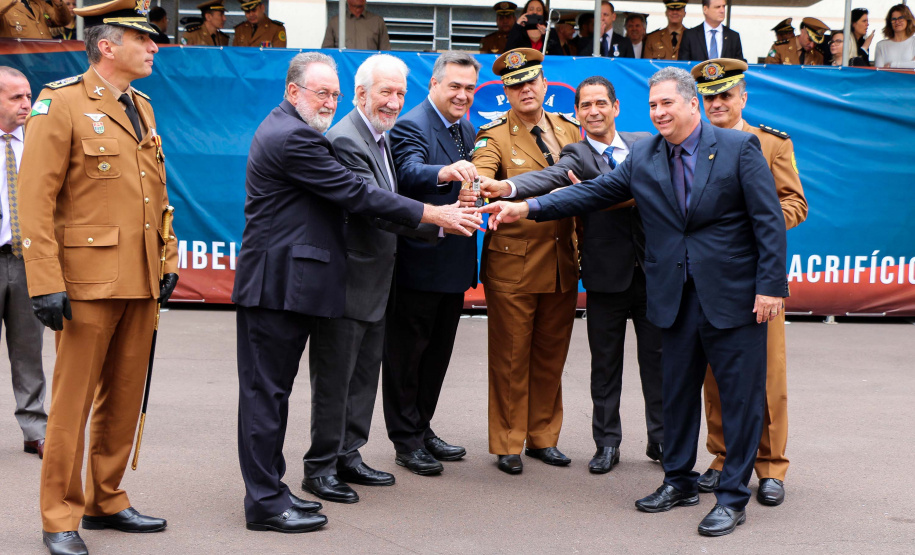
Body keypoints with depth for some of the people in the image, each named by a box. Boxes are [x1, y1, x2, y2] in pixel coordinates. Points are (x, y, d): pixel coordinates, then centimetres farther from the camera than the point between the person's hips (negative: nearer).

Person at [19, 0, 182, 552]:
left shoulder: (142, 108, 15)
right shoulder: (61, 103, -8)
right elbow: (35, 201, -13)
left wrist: (168, 262, 13)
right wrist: (46, 284, -18)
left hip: (141, 282, 7)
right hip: (88, 280, -7)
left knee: (125, 398, 14)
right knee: (73, 402, 1)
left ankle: (106, 500, 27)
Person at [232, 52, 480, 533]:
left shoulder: (287, 129, 18)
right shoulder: (292, 137, -16)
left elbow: (341, 193, 22)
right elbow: (355, 194, -18)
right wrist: (434, 215, -14)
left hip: (281, 282, 11)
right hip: (277, 283, -11)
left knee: (272, 388, 13)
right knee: (266, 389, -4)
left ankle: (268, 488, 21)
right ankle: (265, 502, 1)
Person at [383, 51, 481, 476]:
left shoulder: (467, 130, 13)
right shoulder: (411, 126, -14)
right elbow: (409, 172, -34)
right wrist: (445, 172, -51)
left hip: (453, 263, 9)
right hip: (418, 262, -9)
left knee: (437, 351, 17)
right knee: (406, 352, 3)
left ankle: (422, 429, 31)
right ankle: (406, 440, 13)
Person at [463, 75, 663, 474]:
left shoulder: (645, 144, 9)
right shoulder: (577, 156, -3)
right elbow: (549, 177, -24)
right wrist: (508, 187, -43)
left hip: (652, 267, 2)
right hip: (607, 274, -2)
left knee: (657, 357, 10)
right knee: (605, 362, 7)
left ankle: (661, 439, 24)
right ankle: (607, 442, 20)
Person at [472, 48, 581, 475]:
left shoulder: (570, 130, 10)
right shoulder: (494, 136, -5)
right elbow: (479, 179, -23)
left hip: (563, 262, 4)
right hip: (513, 263, -4)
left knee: (551, 354, 13)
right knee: (510, 358, 3)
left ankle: (543, 437, 27)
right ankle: (508, 444, 16)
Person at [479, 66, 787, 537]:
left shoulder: (740, 147, -5)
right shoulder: (643, 156, 8)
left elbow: (769, 220, -6)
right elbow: (593, 192, 6)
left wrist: (770, 286, -13)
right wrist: (526, 208, -4)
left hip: (733, 295, -4)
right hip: (675, 297, 4)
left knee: (739, 396, 1)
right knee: (677, 391, 14)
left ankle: (732, 497, 11)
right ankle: (679, 481, 30)